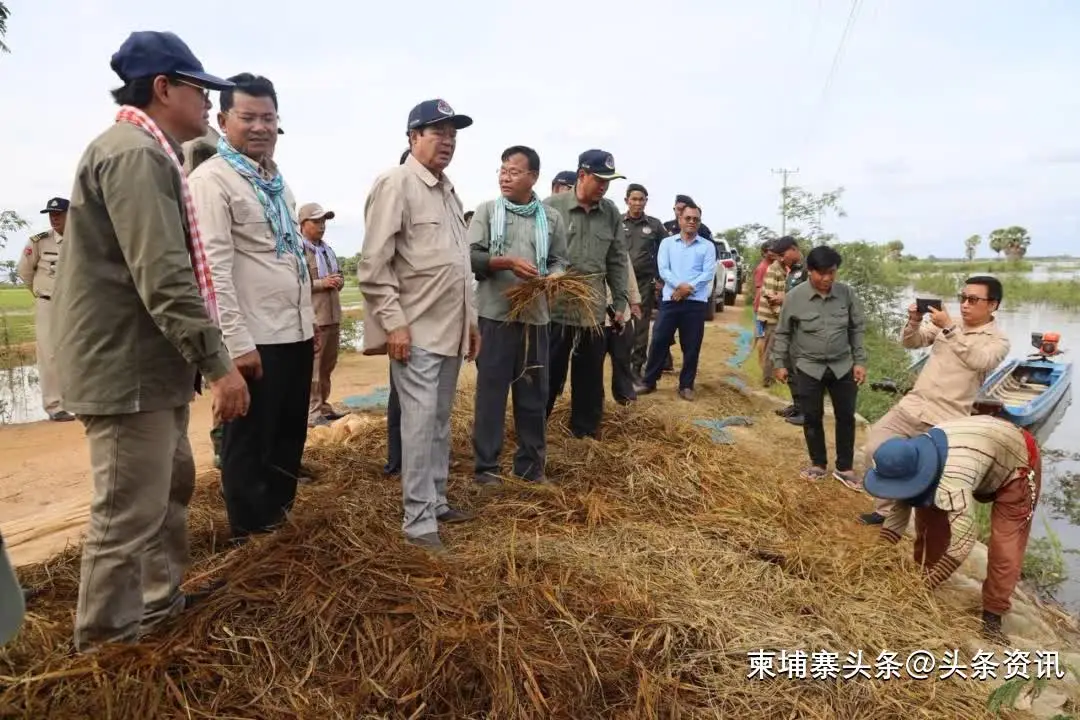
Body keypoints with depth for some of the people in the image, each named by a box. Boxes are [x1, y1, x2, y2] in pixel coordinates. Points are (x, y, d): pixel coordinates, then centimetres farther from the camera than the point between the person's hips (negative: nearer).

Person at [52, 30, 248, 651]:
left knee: (172, 484, 22)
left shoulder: (146, 153, 18)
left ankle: (162, 602, 39)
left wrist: (201, 358, 23)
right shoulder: (134, 153, -17)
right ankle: (106, 644, 16)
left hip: (150, 363, 11)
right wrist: (218, 363, -25)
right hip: (128, 367, -11)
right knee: (128, 515, 0)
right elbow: (162, 278, -26)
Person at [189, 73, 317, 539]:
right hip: (254, 339, -8)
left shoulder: (277, 180, 15)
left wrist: (309, 320, 18)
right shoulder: (212, 179, -10)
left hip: (294, 333, 8)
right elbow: (214, 267, -17)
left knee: (290, 435, 18)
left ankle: (279, 519, 35)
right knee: (249, 443, 6)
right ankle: (252, 535, 22)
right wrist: (238, 342, -22)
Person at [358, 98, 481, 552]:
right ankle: (418, 520, 2)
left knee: (440, 421, 14)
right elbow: (374, 265, -14)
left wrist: (470, 318, 18)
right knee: (419, 421, -7)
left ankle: (436, 501, 26)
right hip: (416, 330, -8)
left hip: (451, 329, 8)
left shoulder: (448, 189, 17)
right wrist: (393, 322, -18)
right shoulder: (396, 184, -8)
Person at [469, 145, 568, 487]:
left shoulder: (551, 217, 9)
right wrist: (507, 262, -18)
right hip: (495, 314, -2)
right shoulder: (487, 210, 4)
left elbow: (559, 261, 12)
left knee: (533, 392, 9)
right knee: (491, 389, 2)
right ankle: (486, 465, 13)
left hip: (535, 315, 3)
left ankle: (531, 464, 22)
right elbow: (470, 256, -4)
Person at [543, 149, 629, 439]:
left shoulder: (612, 213, 6)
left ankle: (587, 433, 27)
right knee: (549, 375, 7)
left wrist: (620, 301, 9)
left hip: (594, 310, 4)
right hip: (555, 308, -3)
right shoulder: (552, 207, -6)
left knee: (590, 378, 12)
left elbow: (617, 261, 11)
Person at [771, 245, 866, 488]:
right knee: (812, 417, 8)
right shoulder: (794, 296, -9)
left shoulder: (847, 294, -5)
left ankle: (845, 467, 23)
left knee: (846, 416, 8)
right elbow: (782, 333, 0)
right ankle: (818, 464, 26)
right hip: (808, 367, -1)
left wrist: (860, 361, 0)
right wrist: (779, 363, -1)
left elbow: (858, 330, 4)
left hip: (843, 366, 2)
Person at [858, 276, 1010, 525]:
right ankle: (888, 508, 16)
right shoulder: (947, 324, 12)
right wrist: (914, 321, -12)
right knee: (874, 450, -1)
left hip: (943, 422, -5)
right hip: (910, 407, 5)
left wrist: (949, 328, -25)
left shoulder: (998, 341, -2)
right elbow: (910, 343, 8)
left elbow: (979, 361, -22)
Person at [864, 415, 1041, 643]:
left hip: (1017, 463, -7)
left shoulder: (951, 483, -45)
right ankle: (922, 574, 20)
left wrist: (930, 582, -35)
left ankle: (992, 616, 1)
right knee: (930, 513, 4)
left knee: (1006, 545, -12)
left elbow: (964, 540, -42)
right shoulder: (912, 458, -20)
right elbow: (899, 508, -11)